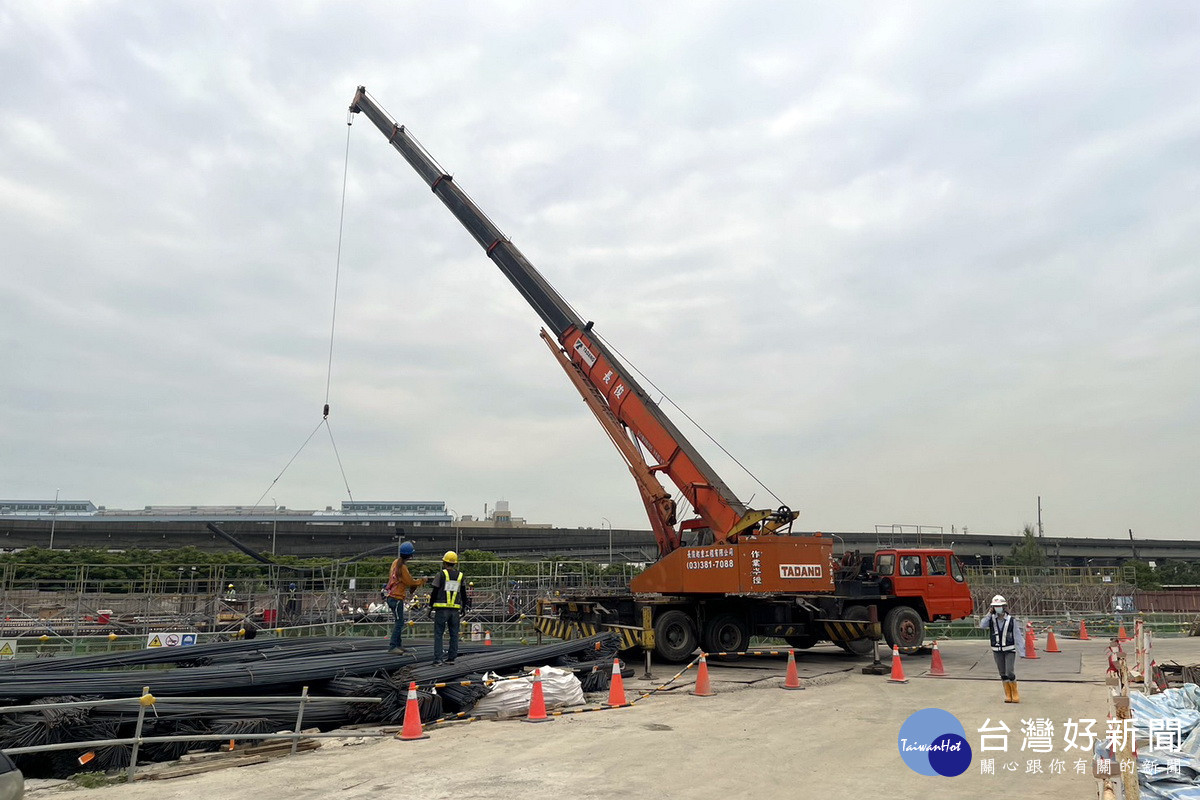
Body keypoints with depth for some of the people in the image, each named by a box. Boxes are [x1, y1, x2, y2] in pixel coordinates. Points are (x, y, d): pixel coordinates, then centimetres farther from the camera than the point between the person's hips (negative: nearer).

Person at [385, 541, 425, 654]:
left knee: (399, 621, 15)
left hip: (392, 596, 10)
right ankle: (392, 646, -11)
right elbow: (410, 582, -14)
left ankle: (398, 645, 21)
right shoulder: (402, 567, -20)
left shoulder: (396, 562, 8)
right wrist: (421, 581, 4)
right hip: (396, 597, -10)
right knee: (399, 622, -9)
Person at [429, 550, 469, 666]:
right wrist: (463, 608, 21)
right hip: (455, 609, 3)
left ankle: (437, 658, -3)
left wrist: (430, 605, 7)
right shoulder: (460, 576, 10)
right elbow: (464, 595, 13)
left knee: (438, 634, 1)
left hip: (441, 609, -3)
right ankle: (451, 657, 11)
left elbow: (435, 592, -3)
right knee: (454, 634, 10)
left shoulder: (441, 575, -3)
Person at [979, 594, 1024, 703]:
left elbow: (1018, 636, -5)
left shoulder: (1011, 620, -9)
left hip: (1010, 650, -3)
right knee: (1003, 674, 8)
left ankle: (1015, 694, 8)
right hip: (997, 651, 3)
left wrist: (1022, 650, -8)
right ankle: (1008, 695, 19)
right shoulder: (991, 619, -3)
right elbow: (982, 625, -21)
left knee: (1010, 672, -10)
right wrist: (989, 613, -19)